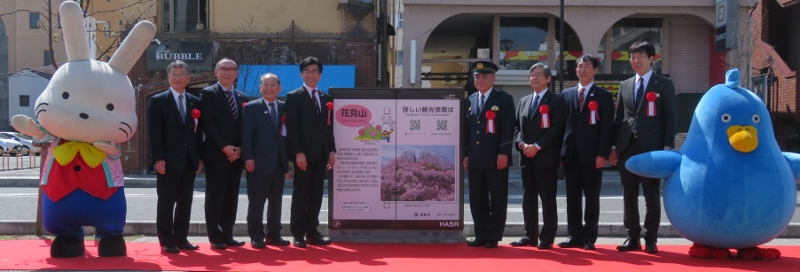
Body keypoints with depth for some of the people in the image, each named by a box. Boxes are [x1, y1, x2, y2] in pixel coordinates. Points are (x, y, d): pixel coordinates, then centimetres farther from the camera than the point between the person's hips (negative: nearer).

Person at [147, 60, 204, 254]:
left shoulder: (195, 102, 12)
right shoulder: (158, 101, 0)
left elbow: (198, 131, 13)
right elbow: (154, 132, -7)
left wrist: (200, 157, 6)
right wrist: (158, 158, -14)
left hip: (189, 161, 4)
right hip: (168, 161, -4)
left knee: (185, 202, 8)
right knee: (166, 202, 1)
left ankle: (181, 238, 16)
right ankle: (166, 241, 6)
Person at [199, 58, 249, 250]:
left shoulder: (242, 97, 16)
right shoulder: (208, 93, 0)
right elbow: (208, 123, -9)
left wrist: (240, 148, -3)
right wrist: (224, 147, -15)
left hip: (236, 155, 5)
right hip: (216, 154, -5)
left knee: (231, 197, 7)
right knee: (215, 196, -2)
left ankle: (228, 236, 13)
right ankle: (216, 238, 3)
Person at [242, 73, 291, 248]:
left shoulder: (284, 108, 11)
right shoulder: (252, 108, -1)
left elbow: (288, 133, 11)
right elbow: (246, 135, -7)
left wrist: (288, 158, 4)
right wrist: (248, 158, -15)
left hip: (279, 163, 5)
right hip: (259, 163, -4)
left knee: (276, 201, 10)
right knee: (256, 201, 0)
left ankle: (273, 235, 20)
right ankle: (256, 237, 8)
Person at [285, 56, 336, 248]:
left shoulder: (325, 98, 16)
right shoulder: (294, 97, 0)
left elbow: (328, 126, 16)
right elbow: (292, 127, -8)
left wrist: (332, 150, 7)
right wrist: (298, 152, -16)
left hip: (321, 154, 5)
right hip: (304, 154, -5)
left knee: (316, 194, 7)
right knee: (301, 194, -2)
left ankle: (312, 232, 12)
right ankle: (298, 234, 3)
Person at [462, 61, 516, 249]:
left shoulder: (504, 99, -1)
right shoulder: (470, 100, 15)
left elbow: (508, 128, -7)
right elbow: (466, 129, 16)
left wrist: (504, 153, -14)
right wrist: (466, 154, 9)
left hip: (496, 159, -5)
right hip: (475, 160, 5)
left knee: (497, 200, 1)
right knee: (477, 200, 7)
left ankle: (493, 237, 8)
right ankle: (481, 236, 15)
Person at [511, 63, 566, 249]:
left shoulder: (555, 101, 0)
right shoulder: (523, 101, 19)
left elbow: (556, 127, -10)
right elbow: (518, 127, 17)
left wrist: (537, 146, -15)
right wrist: (521, 143, -4)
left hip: (546, 157, -6)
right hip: (526, 158, 6)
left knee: (547, 198, -2)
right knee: (528, 198, 8)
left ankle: (547, 238, 2)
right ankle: (530, 236, 14)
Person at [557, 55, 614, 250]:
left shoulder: (603, 96, 2)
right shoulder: (566, 94, 14)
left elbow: (607, 127, -3)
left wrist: (602, 154, -12)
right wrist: (561, 151, 4)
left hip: (592, 156, -4)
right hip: (571, 155, 4)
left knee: (592, 198, 2)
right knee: (572, 197, 7)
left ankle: (589, 238, 9)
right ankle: (574, 236, 13)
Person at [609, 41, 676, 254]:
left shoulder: (664, 85, 4)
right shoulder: (625, 86, 16)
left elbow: (670, 117, -1)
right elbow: (618, 117, 14)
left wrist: (668, 147, -10)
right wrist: (614, 147, 7)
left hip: (652, 149, -4)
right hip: (627, 148, 4)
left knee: (652, 196, 1)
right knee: (629, 196, 6)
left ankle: (650, 239, 10)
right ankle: (632, 238, 14)